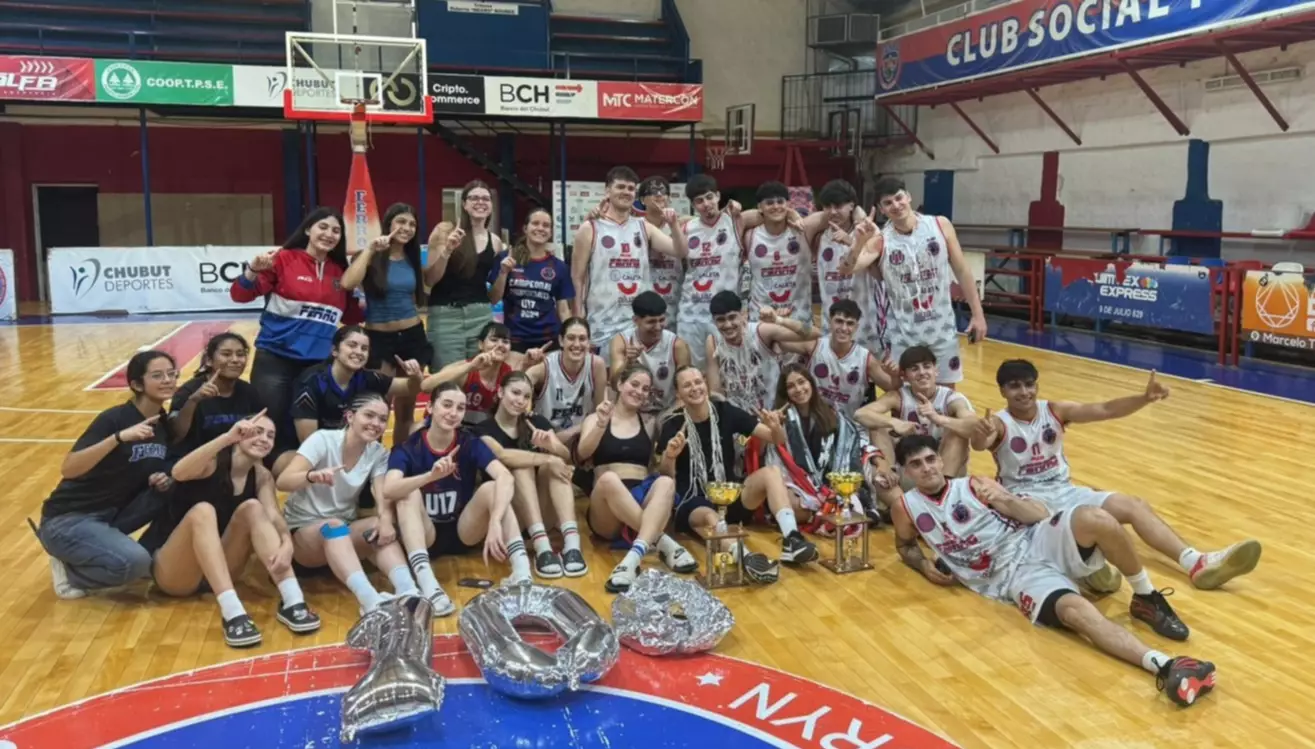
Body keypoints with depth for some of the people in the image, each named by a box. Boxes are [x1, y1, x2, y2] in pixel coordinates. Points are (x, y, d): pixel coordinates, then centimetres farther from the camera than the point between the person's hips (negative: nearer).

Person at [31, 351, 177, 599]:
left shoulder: (164, 422, 1)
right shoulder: (114, 419, -19)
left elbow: (158, 474, 13)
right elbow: (67, 468, -30)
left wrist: (164, 480, -11)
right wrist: (119, 437, -40)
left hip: (110, 515, 7)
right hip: (66, 520, -7)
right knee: (135, 561, -31)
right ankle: (69, 571, -1)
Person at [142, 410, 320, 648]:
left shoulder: (262, 476, 2)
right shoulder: (212, 463, -12)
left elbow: (273, 516, -15)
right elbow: (179, 472, -36)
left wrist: (287, 544, -37)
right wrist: (227, 437, -47)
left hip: (216, 568, 4)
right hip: (171, 571, -4)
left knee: (252, 508, -18)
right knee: (202, 511, -31)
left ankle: (292, 601, -32)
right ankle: (231, 611, -48)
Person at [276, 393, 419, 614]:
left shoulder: (379, 453, -2)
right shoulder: (323, 439, -14)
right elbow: (282, 482, -26)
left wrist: (385, 518, -39)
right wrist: (312, 476, -48)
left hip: (344, 532, 4)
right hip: (301, 530, -4)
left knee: (381, 528, -28)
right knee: (334, 526, -37)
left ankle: (407, 592, -48)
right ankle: (370, 600, -58)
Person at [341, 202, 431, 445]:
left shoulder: (412, 259, 8)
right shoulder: (372, 258, -6)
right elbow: (347, 283, -27)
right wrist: (370, 249, -22)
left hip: (412, 336, 5)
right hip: (380, 339, -5)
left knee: (406, 408, 12)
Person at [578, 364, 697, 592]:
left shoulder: (650, 422, 18)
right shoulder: (595, 418, 13)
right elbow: (582, 454, -6)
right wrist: (601, 425, -23)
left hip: (642, 498, 2)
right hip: (606, 513, -1)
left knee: (666, 482, -32)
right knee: (608, 478, -35)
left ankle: (635, 556, -51)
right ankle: (662, 542, -35)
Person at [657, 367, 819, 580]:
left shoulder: (725, 412, 1)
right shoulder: (672, 426, -3)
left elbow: (777, 440, 2)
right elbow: (666, 477, -8)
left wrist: (776, 428, -22)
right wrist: (669, 457, -29)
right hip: (694, 502, -3)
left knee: (771, 471, -22)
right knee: (710, 518, -38)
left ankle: (791, 539, -39)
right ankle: (746, 558, -65)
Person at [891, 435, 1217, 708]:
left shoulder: (973, 485, 9)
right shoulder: (906, 508, 7)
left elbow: (1041, 514, 8)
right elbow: (905, 545, 28)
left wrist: (1006, 499, -13)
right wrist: (924, 566, 6)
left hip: (1037, 542, 2)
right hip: (1012, 576, -2)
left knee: (1094, 519, -31)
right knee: (1075, 610, -33)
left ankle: (1147, 599, -10)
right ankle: (1164, 666, -47)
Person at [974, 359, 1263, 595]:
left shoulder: (1055, 410, 2)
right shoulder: (998, 423, -11)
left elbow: (1105, 410, -8)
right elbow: (978, 443, -35)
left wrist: (1145, 399, -26)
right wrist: (983, 435, -61)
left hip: (1066, 491, 5)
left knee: (1135, 505, -12)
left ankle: (1197, 563, -23)